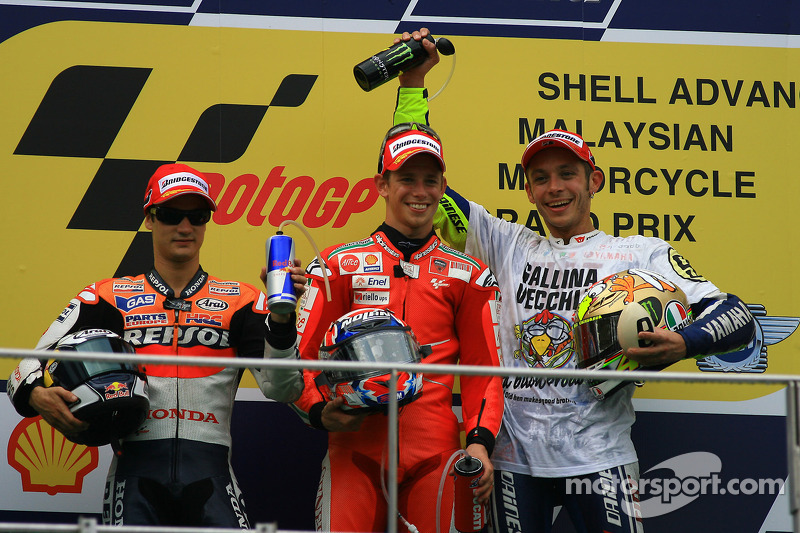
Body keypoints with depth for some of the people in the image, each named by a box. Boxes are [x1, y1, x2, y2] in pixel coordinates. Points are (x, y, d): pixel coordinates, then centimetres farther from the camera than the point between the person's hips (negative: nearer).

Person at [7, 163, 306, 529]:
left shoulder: (240, 302, 12)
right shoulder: (110, 298, 12)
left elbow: (283, 389, 1)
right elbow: (30, 366, 10)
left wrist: (281, 315, -13)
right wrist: (36, 395, -13)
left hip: (210, 474, 0)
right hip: (136, 468, 0)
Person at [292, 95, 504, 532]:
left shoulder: (468, 275, 13)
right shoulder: (340, 265, 10)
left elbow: (484, 371, 11)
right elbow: (304, 356, 9)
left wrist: (480, 441, -4)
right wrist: (319, 411, -10)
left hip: (433, 456, 1)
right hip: (354, 449, -1)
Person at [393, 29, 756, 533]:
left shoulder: (643, 253, 8)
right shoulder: (509, 245, 16)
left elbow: (739, 318, 1)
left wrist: (680, 344, -19)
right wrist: (413, 83, 10)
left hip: (597, 453, -2)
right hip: (515, 455, 2)